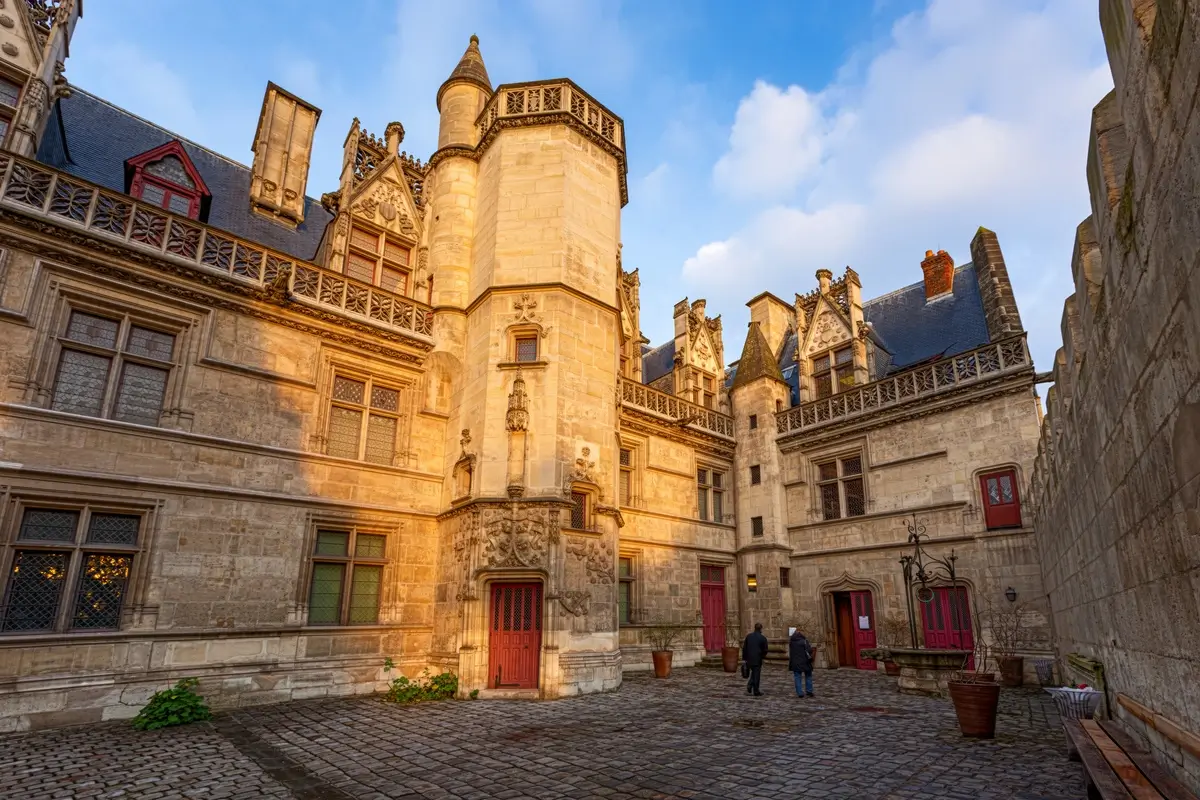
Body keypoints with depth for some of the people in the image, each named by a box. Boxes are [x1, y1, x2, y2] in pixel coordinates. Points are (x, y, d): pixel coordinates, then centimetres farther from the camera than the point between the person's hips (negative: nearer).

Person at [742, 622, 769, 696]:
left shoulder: (748, 636, 3)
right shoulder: (763, 638, -10)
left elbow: (744, 648, 5)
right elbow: (765, 650, -6)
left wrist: (744, 658, 12)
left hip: (749, 659, 4)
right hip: (758, 660, -4)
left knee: (753, 673, 21)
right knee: (757, 675, 5)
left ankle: (749, 687, 6)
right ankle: (756, 692, 11)